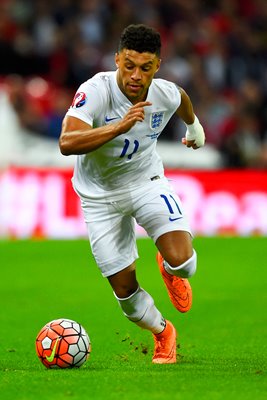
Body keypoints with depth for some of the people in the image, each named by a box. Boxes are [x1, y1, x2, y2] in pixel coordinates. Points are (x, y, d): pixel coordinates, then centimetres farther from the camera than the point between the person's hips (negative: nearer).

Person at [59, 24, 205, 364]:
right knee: (124, 289, 2)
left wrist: (194, 127, 31)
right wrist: (120, 126, -54)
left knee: (182, 263, -21)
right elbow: (67, 142, -45)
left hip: (146, 182, 2)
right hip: (100, 195, -2)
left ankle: (168, 267, 19)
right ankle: (163, 334, 34)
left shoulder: (165, 94, -17)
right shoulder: (95, 91, -30)